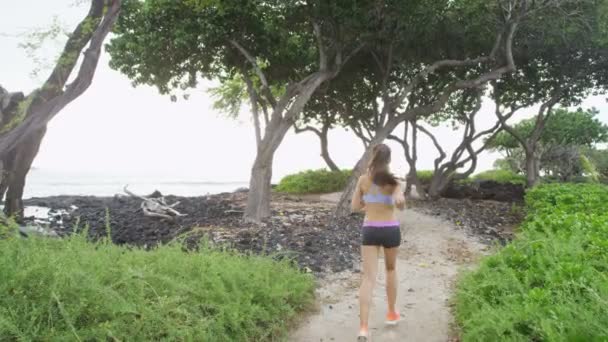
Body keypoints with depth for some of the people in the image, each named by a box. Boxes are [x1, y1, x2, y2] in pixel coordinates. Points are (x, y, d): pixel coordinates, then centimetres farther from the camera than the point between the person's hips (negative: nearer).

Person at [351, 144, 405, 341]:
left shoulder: (363, 179, 0)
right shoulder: (393, 180, -7)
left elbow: (354, 207, 4)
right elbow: (400, 204, -22)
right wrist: (399, 201, 1)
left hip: (370, 231, 1)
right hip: (390, 230, 0)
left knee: (368, 278, -5)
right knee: (391, 269, 26)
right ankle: (392, 313, 37)